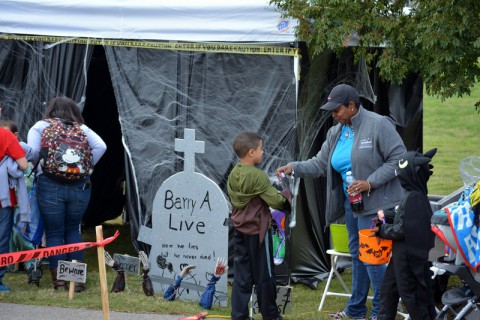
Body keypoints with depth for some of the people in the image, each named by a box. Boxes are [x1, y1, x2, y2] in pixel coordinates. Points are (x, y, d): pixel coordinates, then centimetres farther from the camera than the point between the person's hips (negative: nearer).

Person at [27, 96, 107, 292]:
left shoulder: (40, 127, 6)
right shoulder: (81, 128, 13)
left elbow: (32, 152, -7)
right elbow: (101, 146, 1)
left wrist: (36, 167, 11)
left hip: (49, 183, -2)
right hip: (80, 185, 3)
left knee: (54, 233, 6)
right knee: (73, 230, 17)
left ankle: (59, 280, 6)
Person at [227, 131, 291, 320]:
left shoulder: (233, 175, 3)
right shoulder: (258, 176, -20)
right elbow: (275, 200, -18)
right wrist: (286, 196, 1)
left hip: (240, 229, 7)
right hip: (257, 229, -7)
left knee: (242, 274, 8)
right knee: (264, 274, 5)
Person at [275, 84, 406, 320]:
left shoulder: (379, 125, -14)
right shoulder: (336, 133, 10)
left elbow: (398, 159, -16)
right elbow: (320, 163, 10)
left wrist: (370, 183, -21)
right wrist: (293, 168, -7)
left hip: (375, 202, -8)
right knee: (357, 253, 16)